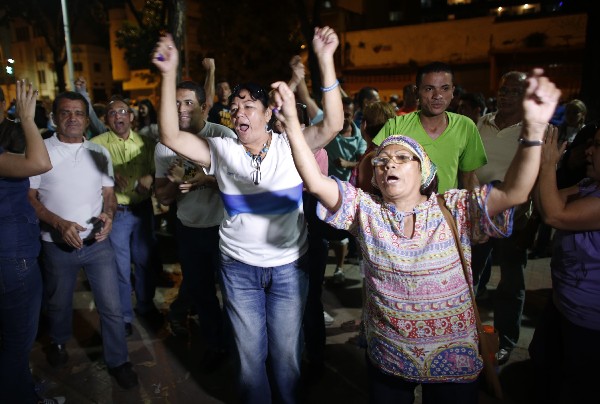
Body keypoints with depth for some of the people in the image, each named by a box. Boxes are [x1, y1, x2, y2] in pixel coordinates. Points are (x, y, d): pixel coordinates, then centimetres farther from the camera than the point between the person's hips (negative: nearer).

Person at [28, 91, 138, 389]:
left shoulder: (99, 152, 5)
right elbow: (29, 197, -5)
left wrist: (108, 214, -14)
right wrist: (60, 223, -19)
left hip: (97, 242, 1)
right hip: (57, 245, -1)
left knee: (111, 306, 3)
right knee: (58, 303, 20)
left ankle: (117, 361, 21)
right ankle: (58, 342, 50)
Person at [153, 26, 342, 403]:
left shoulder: (290, 145, -6)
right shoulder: (222, 150, -2)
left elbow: (333, 124, -20)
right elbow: (171, 136, -12)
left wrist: (326, 61, -28)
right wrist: (170, 74, -20)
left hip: (289, 267, -1)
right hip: (239, 268, 1)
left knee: (286, 354, 15)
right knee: (250, 353, 16)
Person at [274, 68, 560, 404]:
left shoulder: (456, 209, -9)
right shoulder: (366, 209, -7)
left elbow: (515, 193, -23)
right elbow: (316, 182, -18)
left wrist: (534, 129, -37)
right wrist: (292, 123, -29)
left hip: (455, 360, 0)